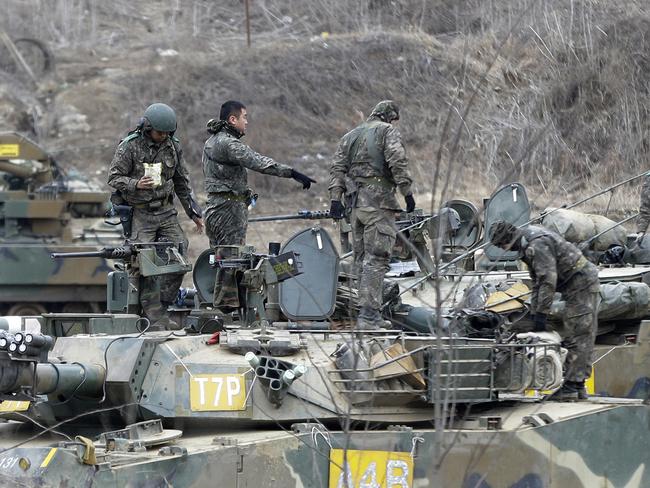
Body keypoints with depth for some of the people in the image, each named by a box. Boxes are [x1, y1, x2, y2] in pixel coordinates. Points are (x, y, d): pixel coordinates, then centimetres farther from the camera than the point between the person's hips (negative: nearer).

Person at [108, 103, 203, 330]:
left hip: (165, 211, 4)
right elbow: (114, 178, -7)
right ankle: (155, 317, -9)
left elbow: (182, 183, 15)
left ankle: (162, 305, 2)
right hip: (139, 214, -4)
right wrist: (136, 184, -25)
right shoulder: (130, 146, -9)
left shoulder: (173, 147, 6)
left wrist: (194, 213, 15)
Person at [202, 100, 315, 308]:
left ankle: (219, 306, 14)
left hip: (215, 207, 10)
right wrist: (292, 173, -30)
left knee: (222, 260, 12)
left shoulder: (212, 142, 16)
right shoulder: (228, 144, -17)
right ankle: (228, 307, -9)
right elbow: (258, 162, -26)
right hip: (229, 207, -10)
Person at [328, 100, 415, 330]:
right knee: (376, 259, -11)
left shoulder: (350, 136, 21)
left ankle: (369, 313, 14)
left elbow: (337, 168, 13)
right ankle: (368, 315, -20)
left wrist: (335, 199, 7)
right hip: (379, 201, -7)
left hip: (357, 203, 7)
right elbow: (397, 161, -13)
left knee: (362, 259, 12)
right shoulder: (388, 131, 1)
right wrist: (407, 192, -12)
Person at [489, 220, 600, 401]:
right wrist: (534, 312, 16)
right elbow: (537, 281, 19)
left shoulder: (537, 244, -21)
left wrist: (541, 313, -23)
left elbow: (548, 280, -26)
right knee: (583, 339, 11)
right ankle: (578, 386, 14)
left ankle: (571, 387, -12)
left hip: (581, 283, -11)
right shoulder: (526, 245, 13)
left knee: (576, 338, -11)